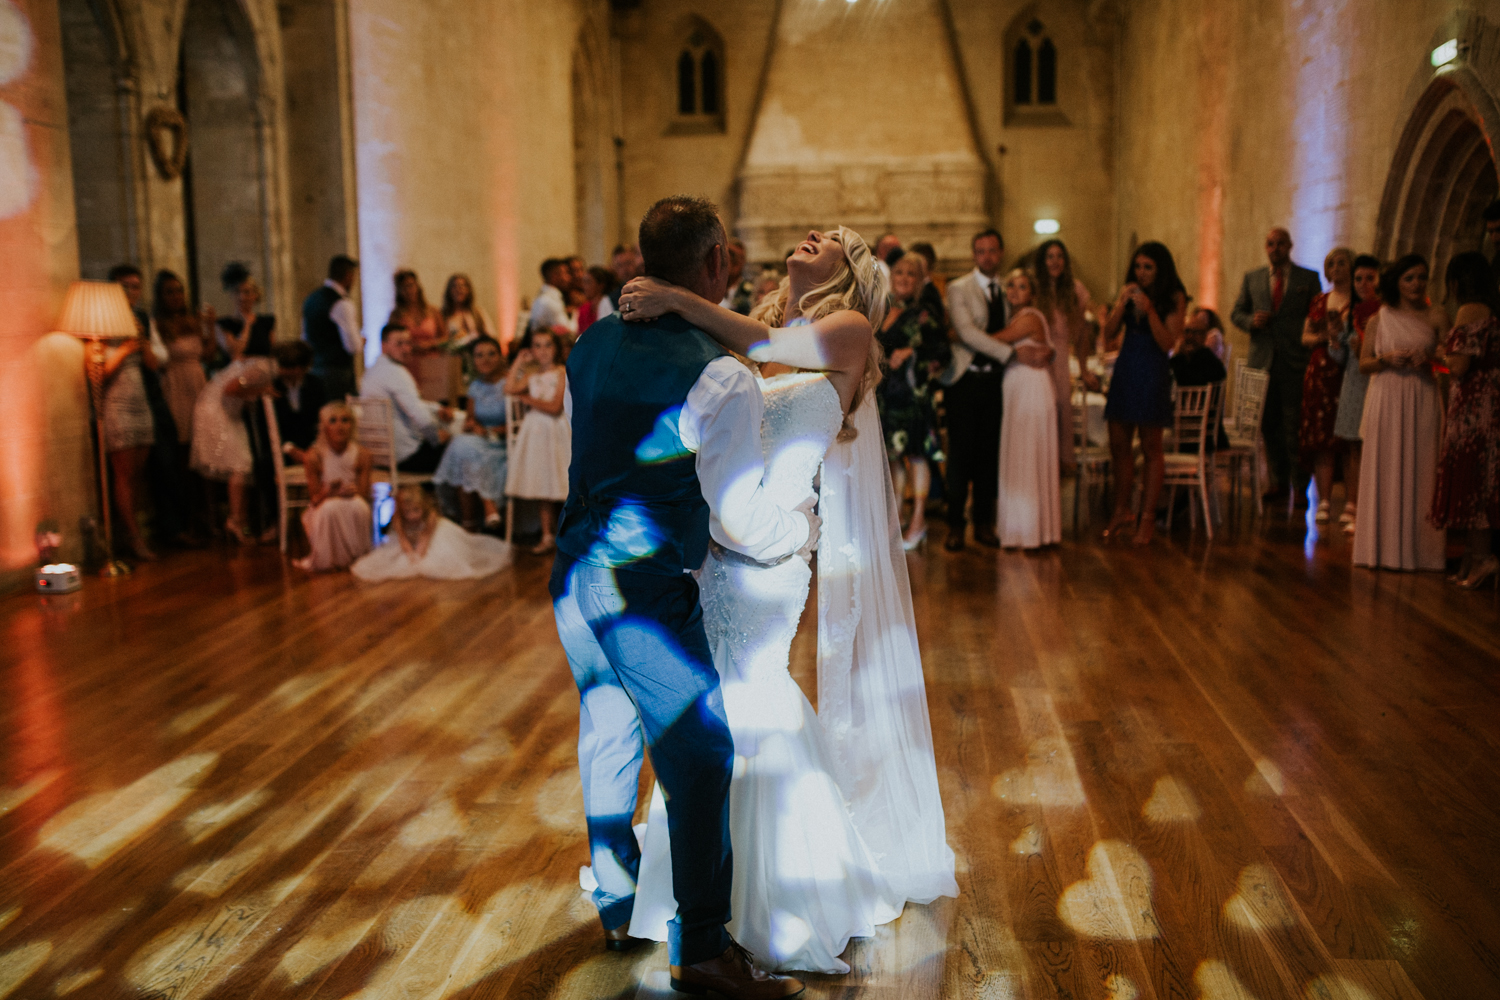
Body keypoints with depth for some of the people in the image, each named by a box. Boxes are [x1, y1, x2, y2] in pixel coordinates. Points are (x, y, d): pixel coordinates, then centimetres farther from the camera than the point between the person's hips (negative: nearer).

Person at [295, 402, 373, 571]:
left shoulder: (362, 455, -7)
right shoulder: (315, 456, -12)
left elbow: (364, 494, -6)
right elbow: (314, 498, -9)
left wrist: (355, 492, -30)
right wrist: (329, 492, -31)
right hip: (323, 511, -1)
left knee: (359, 506, -36)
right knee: (331, 507, -38)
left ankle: (357, 556, -11)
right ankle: (328, 559, -14)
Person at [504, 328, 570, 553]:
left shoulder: (561, 373, -6)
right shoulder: (531, 375, 11)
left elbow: (554, 407, -13)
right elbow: (510, 389, -4)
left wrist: (527, 399, -5)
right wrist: (519, 362, 2)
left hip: (553, 432, -5)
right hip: (534, 431, 5)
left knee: (553, 485, -3)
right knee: (542, 488, 7)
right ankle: (547, 536, 12)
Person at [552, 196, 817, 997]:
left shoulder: (590, 347, 6)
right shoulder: (720, 380, -18)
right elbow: (743, 521, -16)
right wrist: (805, 522, 3)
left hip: (575, 577, 8)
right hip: (646, 594, -8)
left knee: (610, 739, 22)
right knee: (701, 757, 4)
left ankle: (616, 907, 39)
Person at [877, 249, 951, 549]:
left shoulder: (926, 313, -4)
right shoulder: (885, 313, 14)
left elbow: (943, 352, -10)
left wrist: (911, 353, -16)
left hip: (913, 391, -6)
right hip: (887, 393, 6)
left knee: (916, 453, -3)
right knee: (893, 453, 10)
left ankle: (918, 521, 4)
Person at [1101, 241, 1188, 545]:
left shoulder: (1174, 298, -4)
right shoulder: (1129, 292, 10)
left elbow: (1167, 343, -12)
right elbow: (1109, 334, 4)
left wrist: (1149, 309, -20)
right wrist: (1121, 303, -9)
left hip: (1152, 374, -5)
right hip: (1124, 371, 5)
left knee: (1151, 448, -1)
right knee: (1118, 445, 7)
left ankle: (1147, 518, 5)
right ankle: (1122, 512, 18)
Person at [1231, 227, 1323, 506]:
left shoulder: (1308, 279, 5)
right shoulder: (1251, 278, 11)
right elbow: (1237, 313, 13)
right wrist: (1251, 321, -9)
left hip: (1295, 361, -3)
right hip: (1262, 361, 3)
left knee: (1295, 426, -3)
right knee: (1268, 424, 8)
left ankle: (1299, 485, 6)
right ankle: (1280, 479, 21)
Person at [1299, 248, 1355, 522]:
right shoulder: (1319, 301, 16)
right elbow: (1305, 337, 16)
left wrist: (1342, 334, -15)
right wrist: (1325, 336, -3)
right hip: (1320, 373, 4)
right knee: (1321, 437, -2)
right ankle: (1324, 500, 1)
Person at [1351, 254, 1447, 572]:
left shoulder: (1436, 317, 6)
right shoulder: (1379, 319, 7)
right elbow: (1363, 364, 6)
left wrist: (1429, 362, -12)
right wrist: (1387, 359, -12)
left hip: (1422, 403, 0)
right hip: (1386, 402, 0)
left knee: (1419, 472, 0)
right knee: (1384, 471, 1)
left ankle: (1418, 548, 7)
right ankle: (1384, 547, 9)